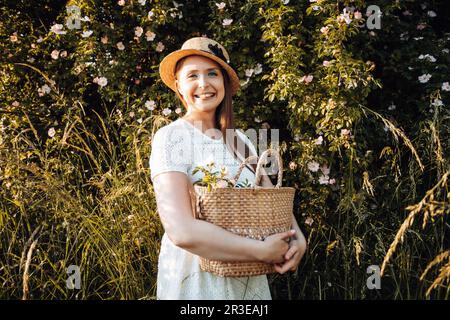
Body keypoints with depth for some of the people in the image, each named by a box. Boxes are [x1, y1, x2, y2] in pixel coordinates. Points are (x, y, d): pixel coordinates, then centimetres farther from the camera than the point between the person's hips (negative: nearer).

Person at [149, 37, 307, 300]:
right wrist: (262, 251, -23)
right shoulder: (171, 138, -13)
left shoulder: (239, 140, 6)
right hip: (197, 280, -6)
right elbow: (181, 231, -24)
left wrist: (297, 237, -16)